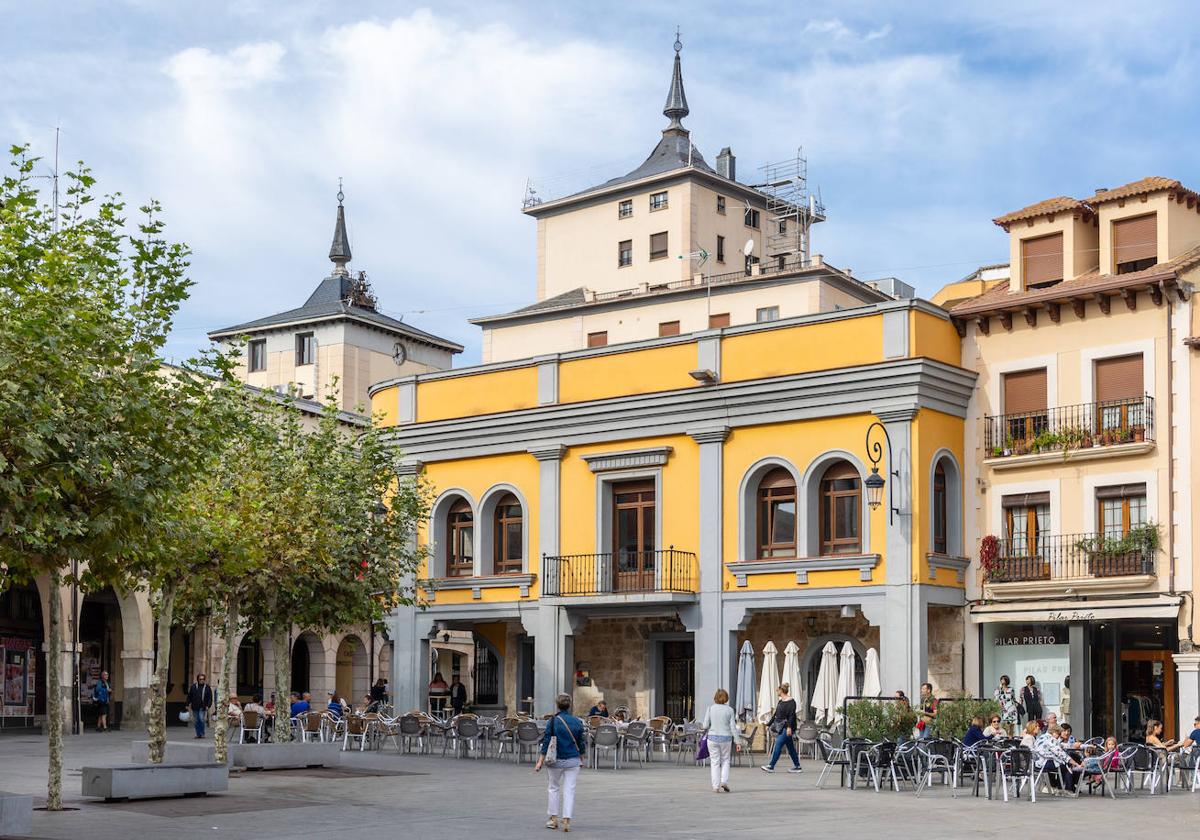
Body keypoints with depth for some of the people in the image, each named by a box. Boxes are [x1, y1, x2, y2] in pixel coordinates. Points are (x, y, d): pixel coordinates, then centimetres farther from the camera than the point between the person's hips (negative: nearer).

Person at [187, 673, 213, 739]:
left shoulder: (207, 687, 3)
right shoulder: (193, 686, 6)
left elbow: (210, 697, 3)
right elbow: (189, 696, 10)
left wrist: (208, 705, -7)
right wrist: (188, 704, 5)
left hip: (202, 707, -2)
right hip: (195, 706, 2)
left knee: (201, 719, -14)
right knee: (196, 721, 5)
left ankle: (202, 734, -2)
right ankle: (198, 734, 13)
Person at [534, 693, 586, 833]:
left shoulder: (552, 721, -8)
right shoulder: (577, 722, -2)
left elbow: (546, 742, -9)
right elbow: (581, 743, 5)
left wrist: (540, 761, -5)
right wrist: (581, 760, 19)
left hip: (556, 761, -1)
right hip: (573, 760, 1)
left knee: (553, 787, 16)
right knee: (569, 790, 4)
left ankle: (553, 819, 18)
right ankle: (566, 821, -2)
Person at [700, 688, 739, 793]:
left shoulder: (710, 709, -4)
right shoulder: (730, 710, -4)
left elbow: (705, 725, -2)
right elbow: (733, 727, -4)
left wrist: (701, 726, 21)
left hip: (712, 737, 0)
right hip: (726, 738, 0)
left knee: (714, 762, 6)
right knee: (725, 760, 16)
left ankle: (716, 786, 4)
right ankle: (724, 781, 0)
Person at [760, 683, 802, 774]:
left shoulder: (791, 702, -12)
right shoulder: (780, 701, 15)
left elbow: (791, 716, -19)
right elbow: (776, 714, 21)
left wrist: (789, 727, -25)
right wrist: (770, 724, 21)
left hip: (786, 728, -9)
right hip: (780, 728, 9)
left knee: (778, 744, -13)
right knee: (790, 747, 11)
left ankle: (771, 766, -13)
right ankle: (797, 767, 17)